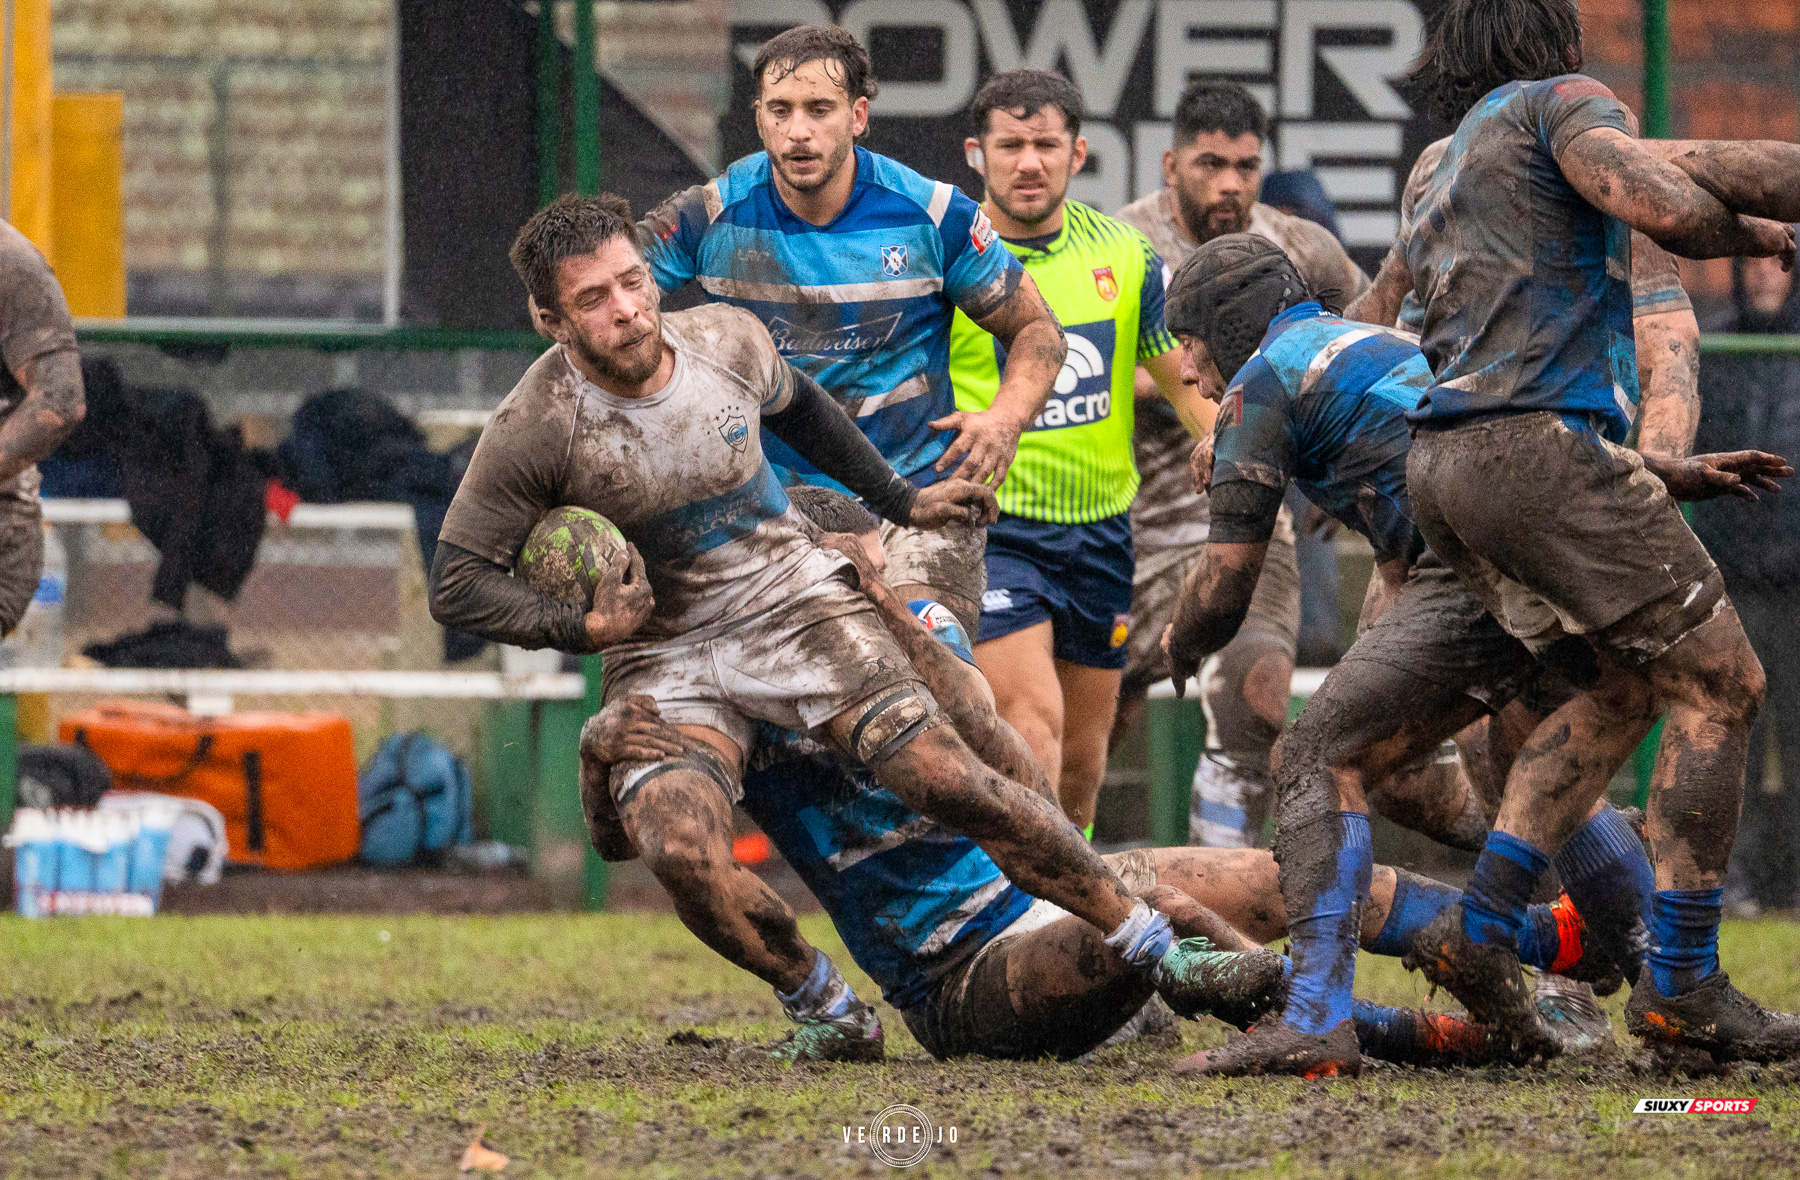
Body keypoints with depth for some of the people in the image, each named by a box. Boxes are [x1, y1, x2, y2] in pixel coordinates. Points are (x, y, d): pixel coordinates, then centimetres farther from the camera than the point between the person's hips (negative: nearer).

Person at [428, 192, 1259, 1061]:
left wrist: (901, 503, 24)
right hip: (663, 656, -1)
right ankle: (815, 1003, 1)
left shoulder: (727, 342, -7)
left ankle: (1150, 943, -2)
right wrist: (582, 628, -23)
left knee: (945, 779, -15)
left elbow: (795, 406, 17)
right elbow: (457, 583, -11)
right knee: (681, 854, -27)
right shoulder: (532, 433, -18)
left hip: (796, 605, 2)